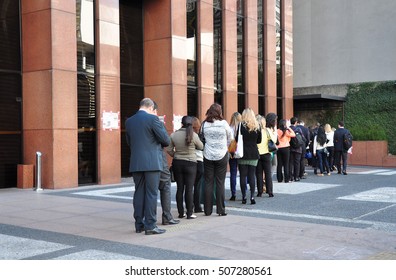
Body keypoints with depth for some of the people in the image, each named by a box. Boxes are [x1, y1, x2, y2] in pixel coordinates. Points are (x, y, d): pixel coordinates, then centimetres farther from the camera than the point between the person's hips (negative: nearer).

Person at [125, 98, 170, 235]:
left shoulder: (129, 121, 10)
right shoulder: (152, 118, -8)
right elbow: (165, 139, -6)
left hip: (135, 163, 6)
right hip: (152, 163, -5)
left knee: (139, 193, 11)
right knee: (151, 193, -2)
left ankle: (139, 224, 15)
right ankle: (150, 225, 0)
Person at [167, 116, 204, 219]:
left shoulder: (173, 135, -4)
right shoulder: (193, 135, -12)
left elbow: (169, 150, 0)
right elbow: (201, 147, 3)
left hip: (177, 163, 3)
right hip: (190, 163, -3)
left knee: (180, 188, 9)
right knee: (189, 189, 1)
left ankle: (181, 212, 15)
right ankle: (189, 213, 4)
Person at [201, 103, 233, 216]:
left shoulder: (204, 124, -3)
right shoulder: (223, 123, -7)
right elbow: (230, 138, 5)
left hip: (208, 156, 2)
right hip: (222, 155, -2)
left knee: (208, 182, 7)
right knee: (220, 183, 3)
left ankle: (207, 210, 10)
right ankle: (221, 210, 5)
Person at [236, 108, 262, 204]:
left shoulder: (241, 125, -8)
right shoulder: (257, 126, 2)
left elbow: (237, 139, -6)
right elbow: (259, 141, 11)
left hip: (243, 154, -3)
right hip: (254, 154, 3)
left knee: (243, 176, 3)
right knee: (252, 175, 6)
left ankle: (244, 197, 4)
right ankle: (252, 197, 0)